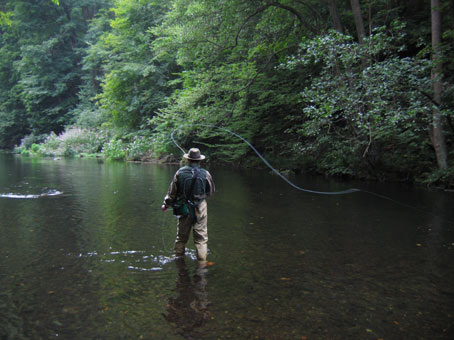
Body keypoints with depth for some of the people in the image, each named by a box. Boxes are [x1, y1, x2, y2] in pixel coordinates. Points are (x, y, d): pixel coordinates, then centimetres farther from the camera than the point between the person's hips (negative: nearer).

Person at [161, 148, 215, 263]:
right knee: (201, 237, 5)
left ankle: (178, 258, 29)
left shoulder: (180, 172, -6)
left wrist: (166, 204, 16)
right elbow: (211, 192, 5)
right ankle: (202, 261, 7)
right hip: (200, 208, -1)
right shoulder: (205, 174, -8)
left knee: (181, 236, 16)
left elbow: (172, 192, 1)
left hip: (184, 209, 2)